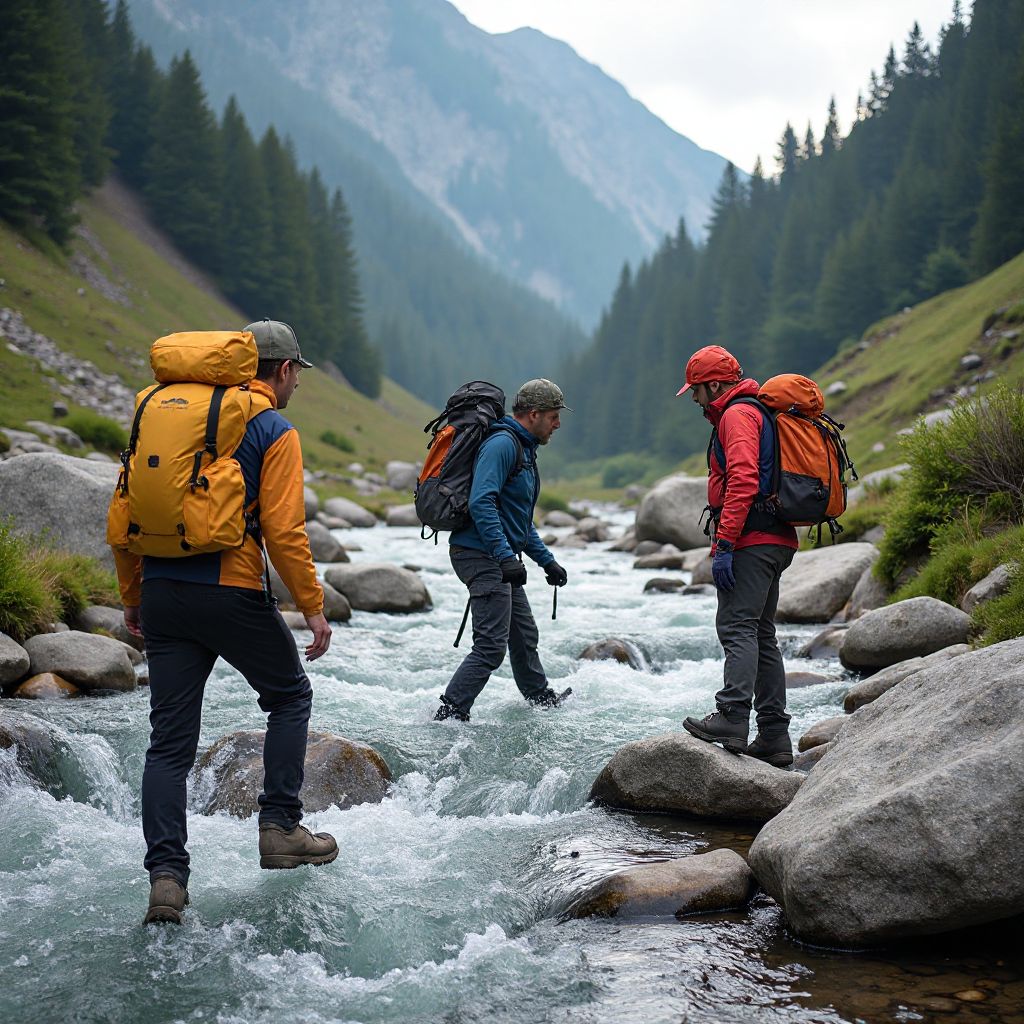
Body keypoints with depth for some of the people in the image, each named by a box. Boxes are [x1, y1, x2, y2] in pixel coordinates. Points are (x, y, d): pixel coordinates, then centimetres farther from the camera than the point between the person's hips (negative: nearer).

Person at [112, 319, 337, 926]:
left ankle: (166, 876, -1)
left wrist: (133, 596, 20)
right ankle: (281, 829, 16)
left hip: (162, 593, 5)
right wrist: (314, 607, -4)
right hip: (232, 594, -5)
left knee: (171, 740, 7)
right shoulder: (275, 432, -3)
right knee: (290, 695, 19)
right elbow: (284, 532, -12)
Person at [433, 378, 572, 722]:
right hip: (484, 556, -11)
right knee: (491, 647, -12)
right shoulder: (501, 443, -16)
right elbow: (481, 503, -27)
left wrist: (547, 561, 25)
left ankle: (541, 699, 41)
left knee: (524, 634, 23)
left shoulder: (524, 449, 18)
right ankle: (448, 716, -10)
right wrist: (506, 556, -31)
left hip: (499, 558, 11)